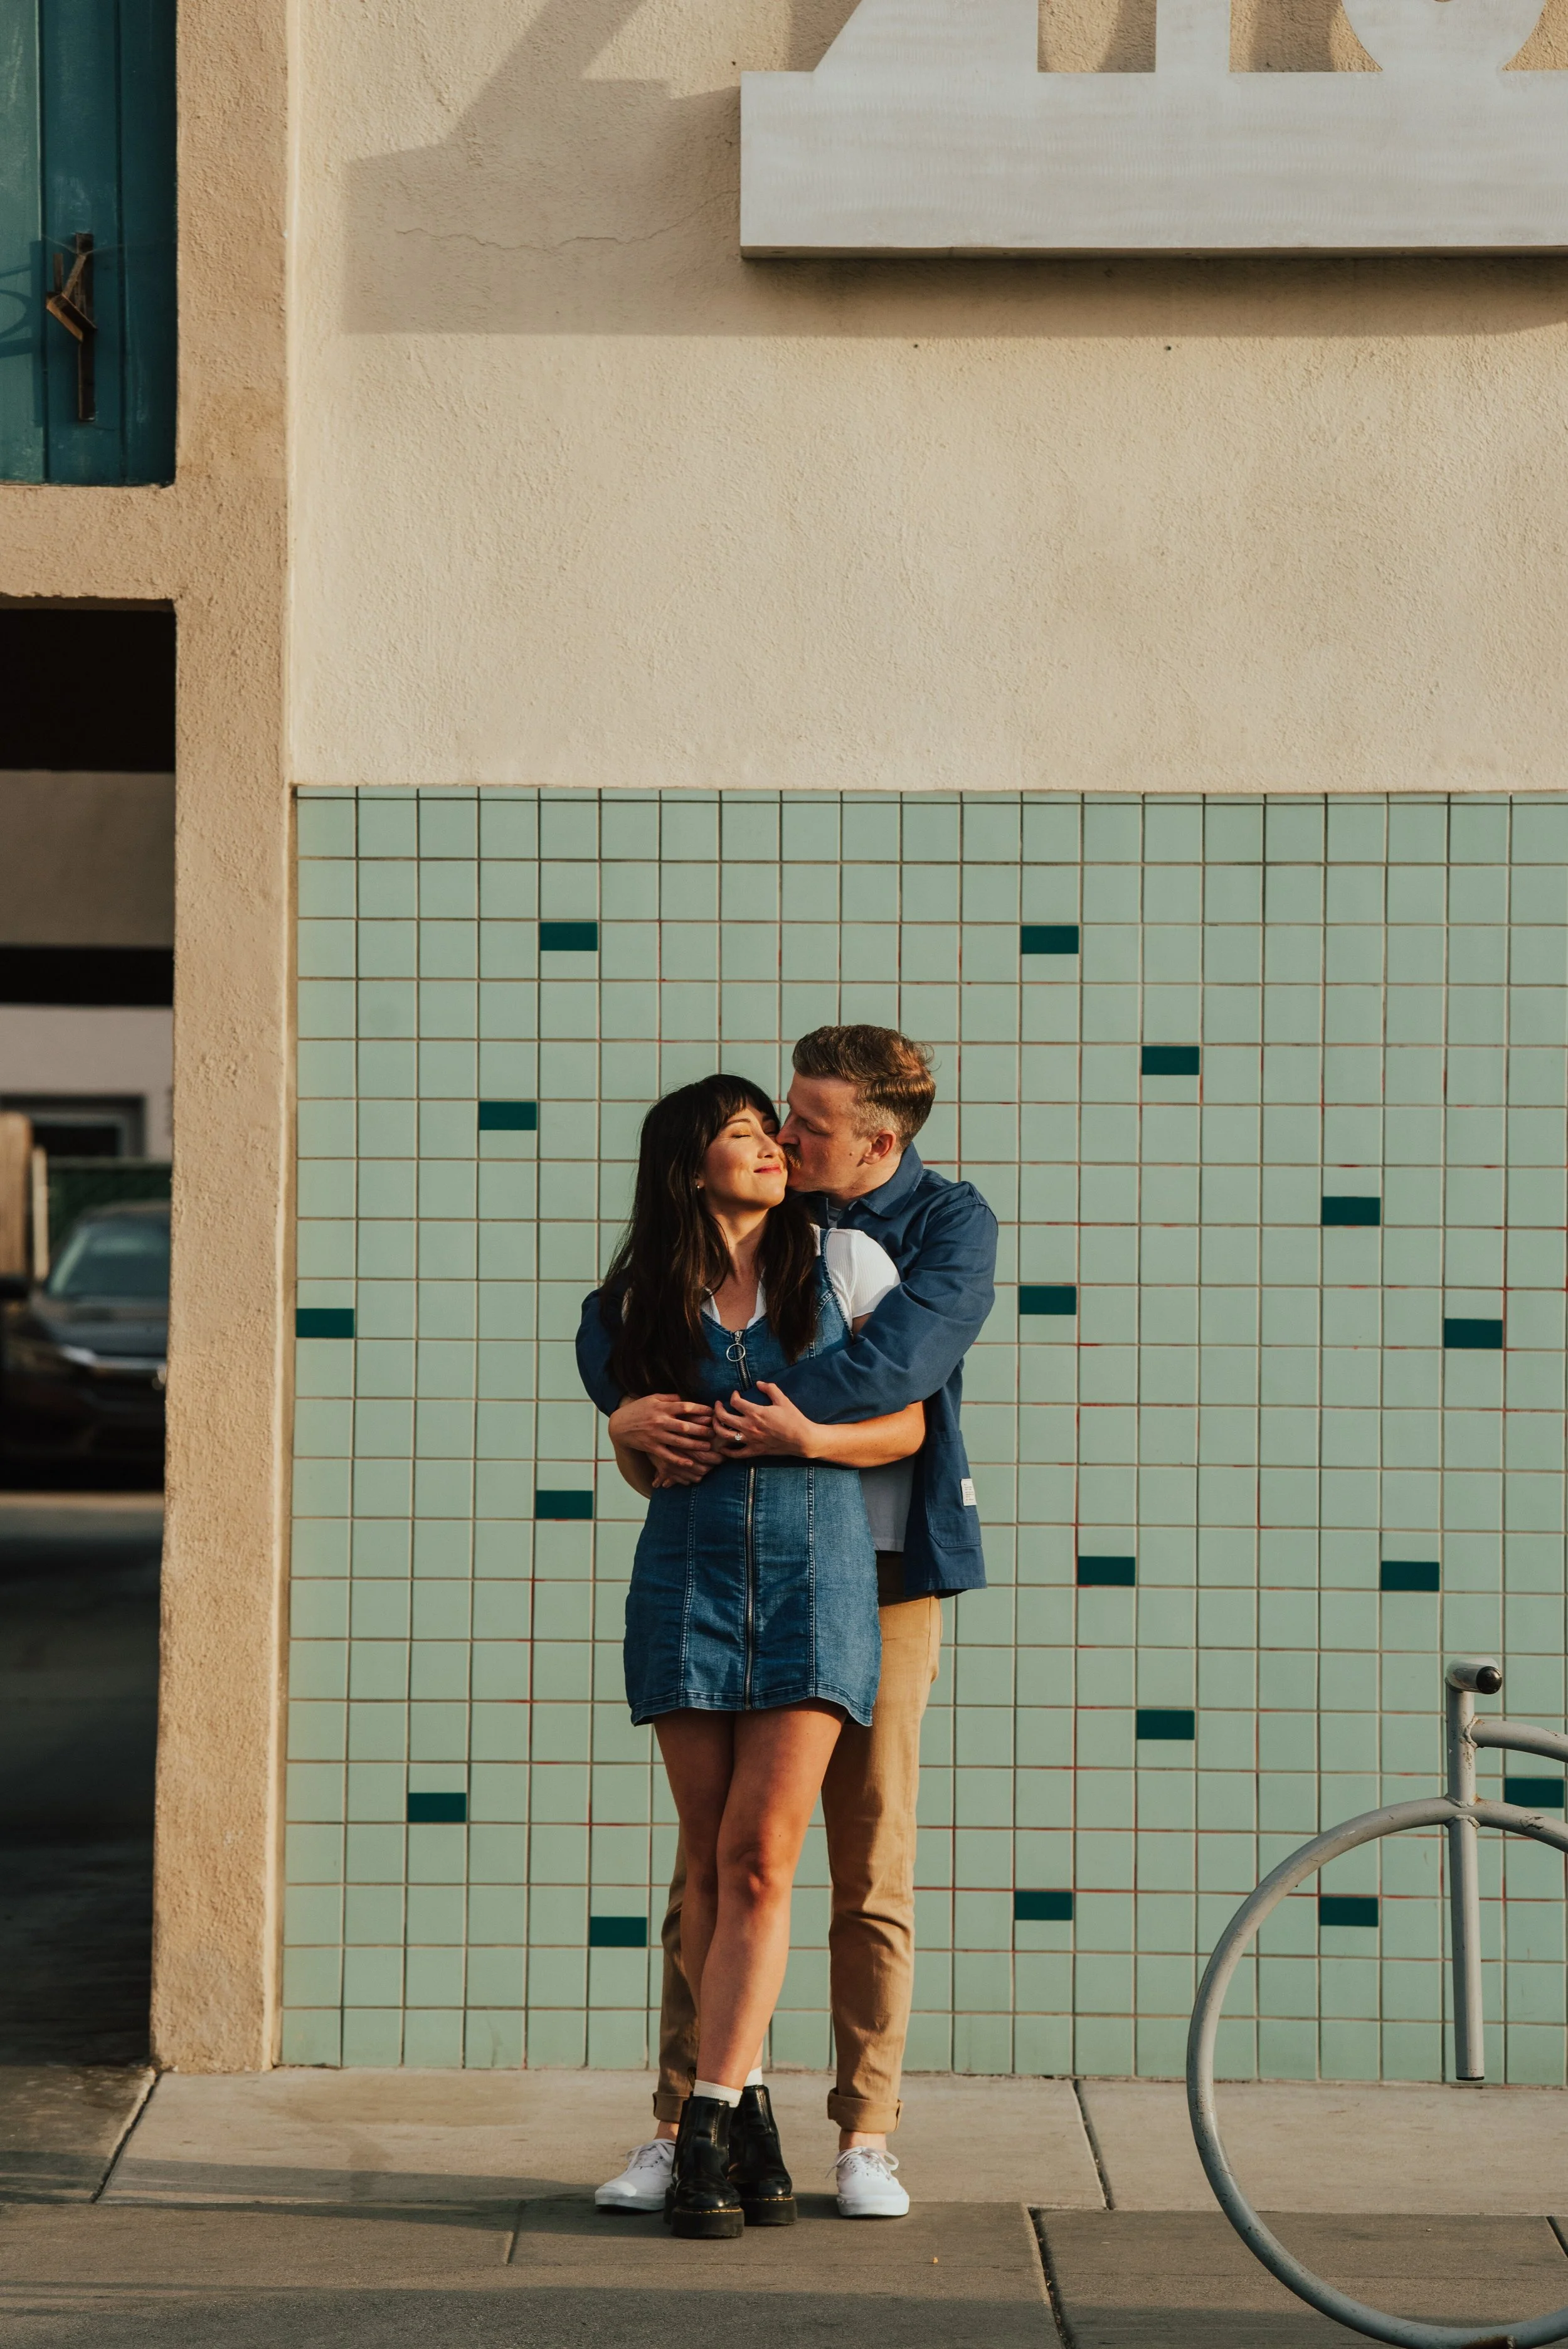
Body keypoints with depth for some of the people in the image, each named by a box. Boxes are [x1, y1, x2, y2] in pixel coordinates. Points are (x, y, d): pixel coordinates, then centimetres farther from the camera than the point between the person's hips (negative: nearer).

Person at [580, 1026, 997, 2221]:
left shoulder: (950, 1224, -4)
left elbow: (902, 1361, -21)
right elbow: (615, 1313, 5)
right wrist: (627, 1402, -17)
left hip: (882, 1574, -2)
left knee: (875, 1867, 1)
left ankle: (868, 2139, 10)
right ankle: (680, 2127, 8)